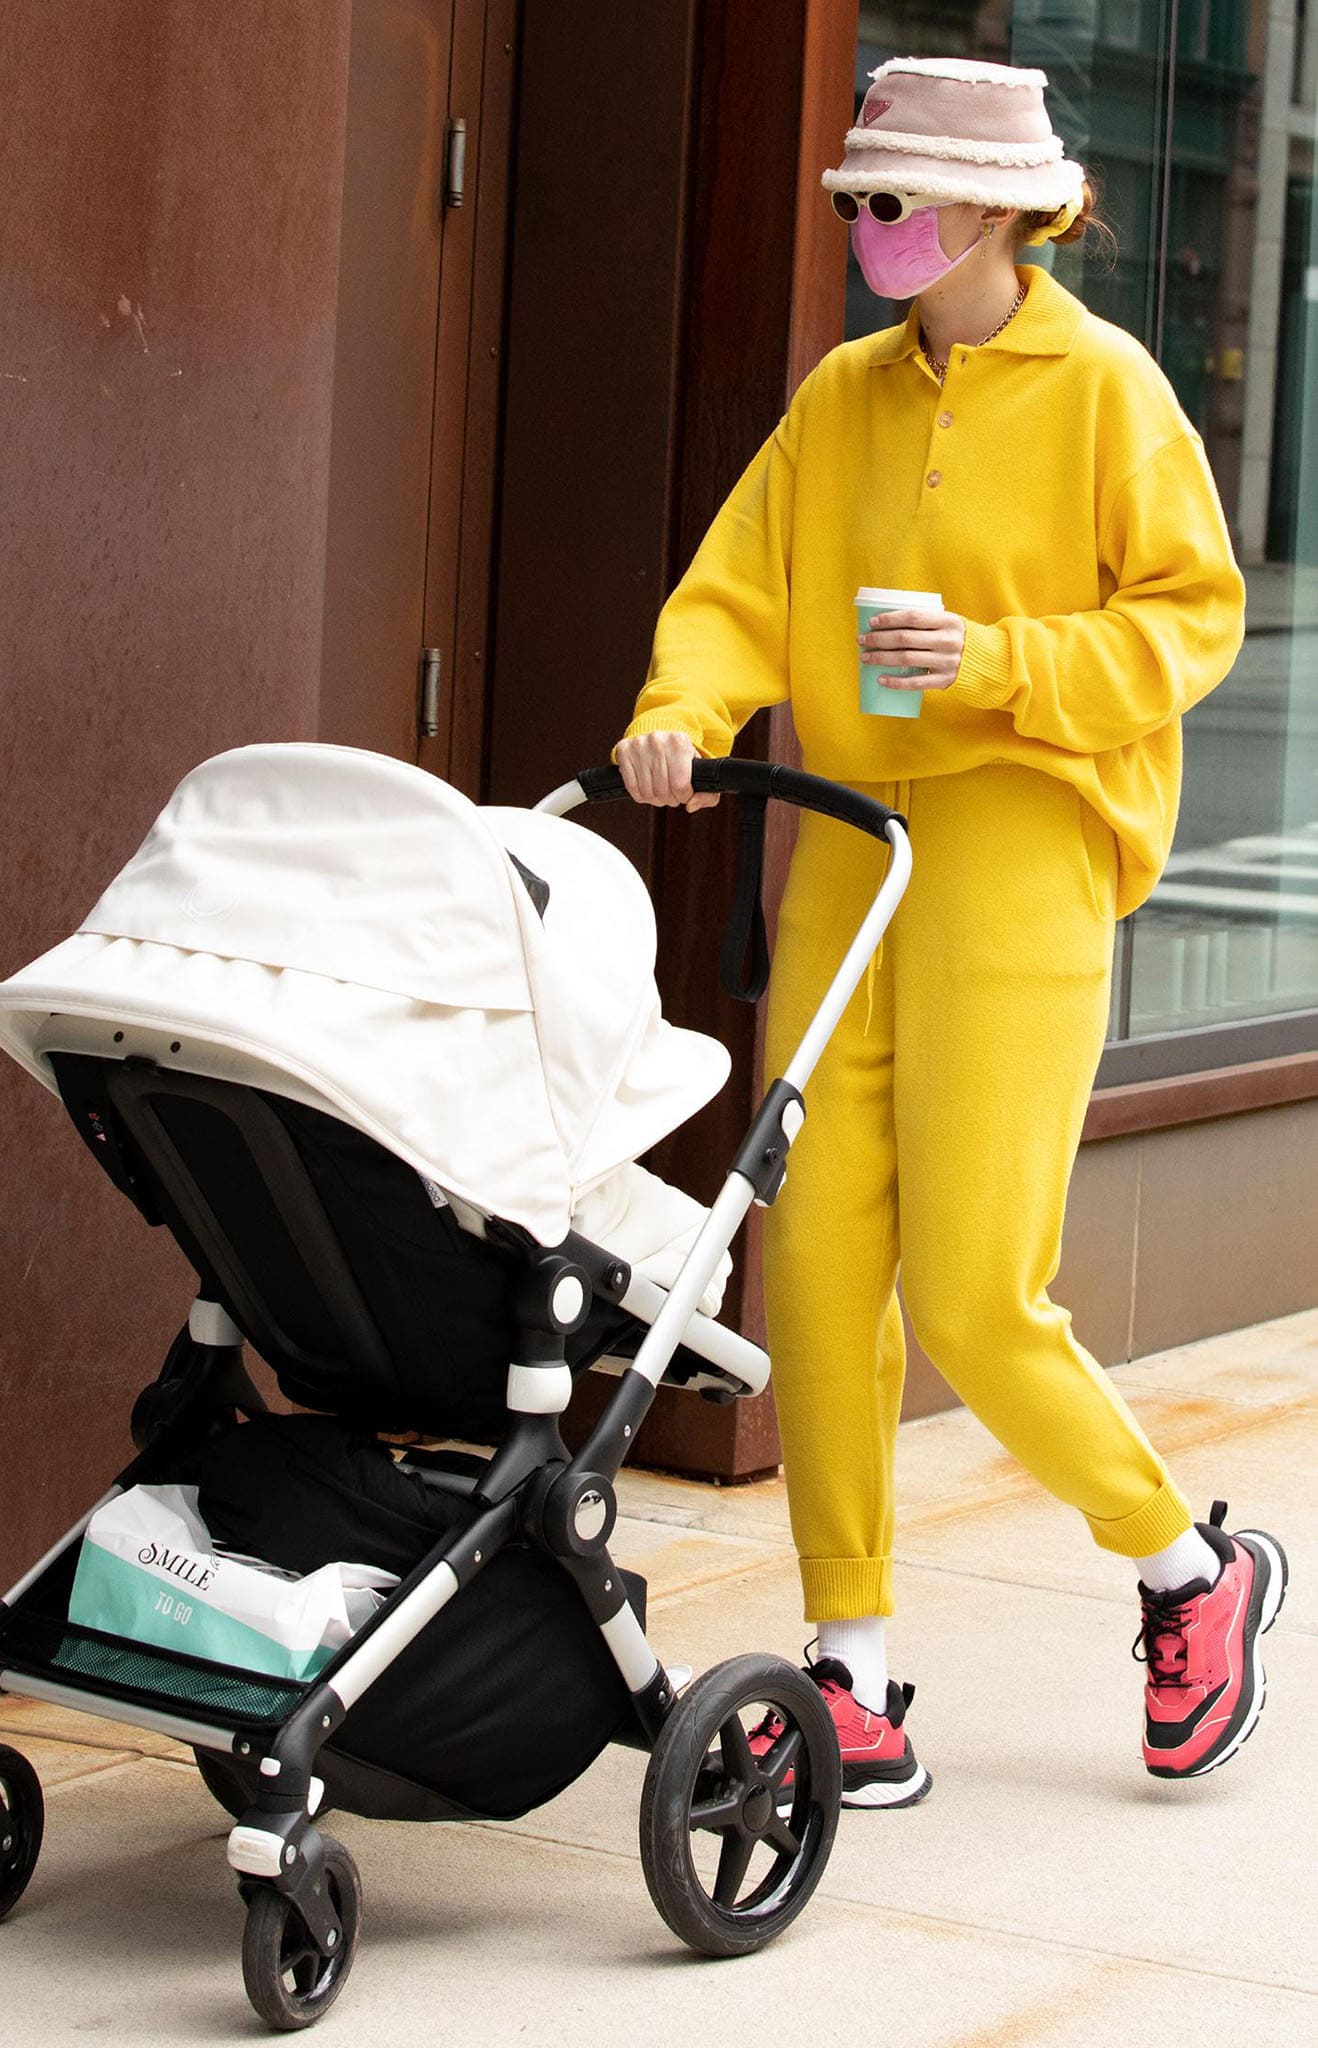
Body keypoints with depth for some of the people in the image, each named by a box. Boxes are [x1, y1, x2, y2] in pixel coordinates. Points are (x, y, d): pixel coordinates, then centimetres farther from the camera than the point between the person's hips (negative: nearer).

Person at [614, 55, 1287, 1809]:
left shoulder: (1105, 388, -3)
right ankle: (856, 1678, 8)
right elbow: (742, 588, 8)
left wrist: (1005, 663, -18)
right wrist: (682, 710, -12)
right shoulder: (843, 398, 13)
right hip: (847, 852, 5)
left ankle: (1195, 1571, 17)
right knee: (816, 1266, -2)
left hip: (1015, 855, -5)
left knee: (975, 1299, -8)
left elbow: (1193, 615, -4)